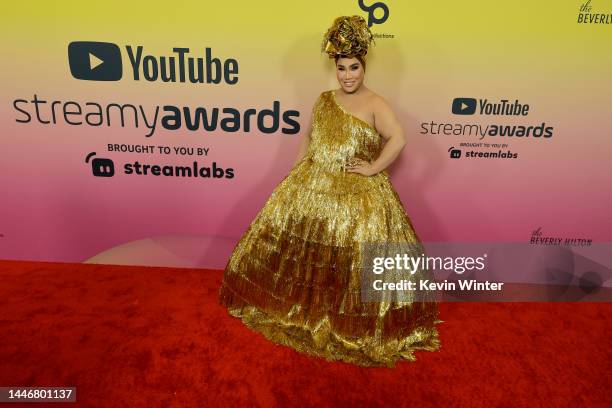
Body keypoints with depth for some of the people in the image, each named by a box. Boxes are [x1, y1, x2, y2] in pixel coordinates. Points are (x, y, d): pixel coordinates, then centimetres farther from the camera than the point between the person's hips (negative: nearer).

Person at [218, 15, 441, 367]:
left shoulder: (375, 105, -9)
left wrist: (373, 168, -20)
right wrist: (295, 174, 11)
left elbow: (398, 139, -23)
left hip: (357, 196, -5)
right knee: (302, 249, 14)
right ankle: (303, 305, 37)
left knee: (353, 257, -2)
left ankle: (352, 324, 19)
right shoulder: (323, 101, 9)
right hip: (312, 190, 6)